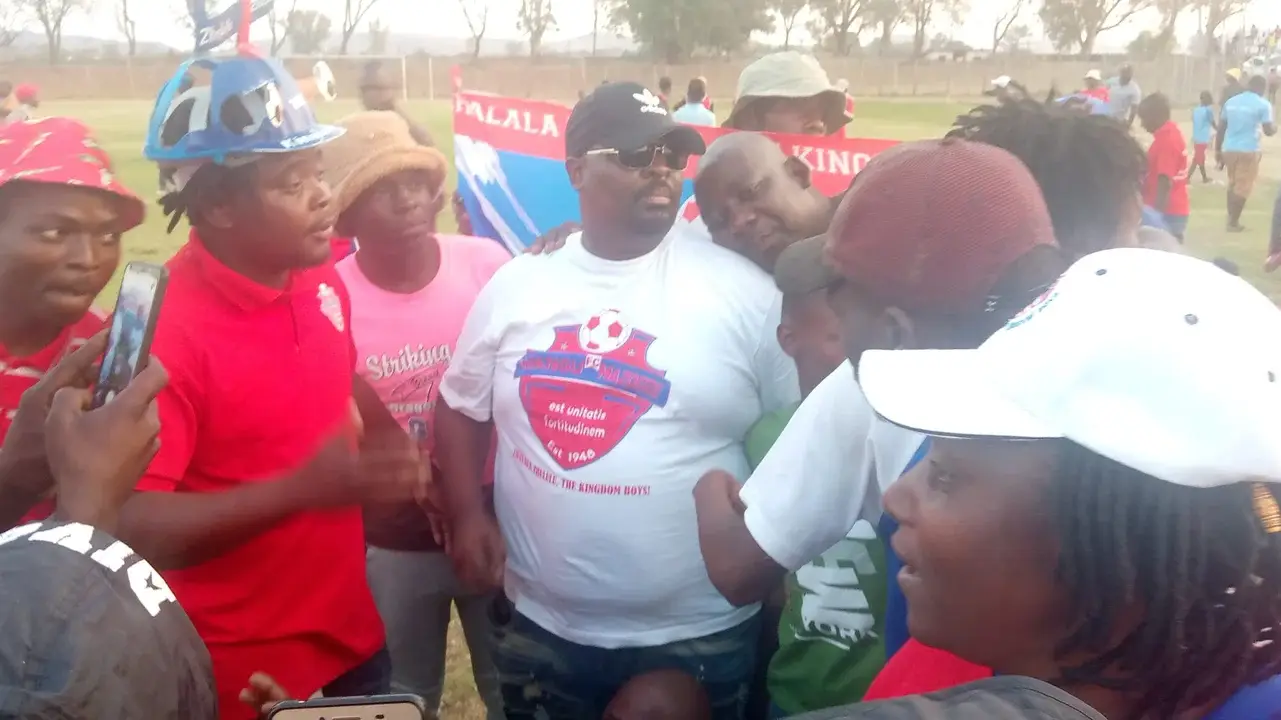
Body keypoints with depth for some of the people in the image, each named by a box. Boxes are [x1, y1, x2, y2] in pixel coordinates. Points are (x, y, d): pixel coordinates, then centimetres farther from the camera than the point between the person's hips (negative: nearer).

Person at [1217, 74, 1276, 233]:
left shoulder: (1231, 101, 9)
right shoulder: (1263, 105, -6)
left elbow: (1222, 127, 12)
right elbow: (1269, 131, -8)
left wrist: (1218, 149, 19)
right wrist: (1275, 123, 14)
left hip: (1229, 149, 5)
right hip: (1249, 151, -5)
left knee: (1233, 184, 18)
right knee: (1243, 187, 2)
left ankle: (1231, 219, 22)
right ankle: (1233, 223, 3)